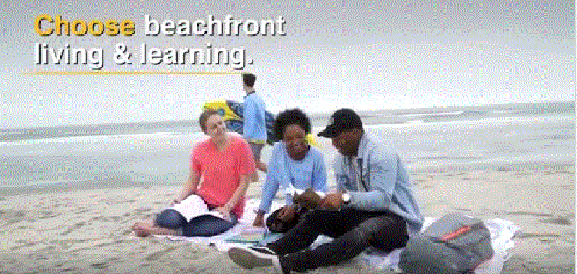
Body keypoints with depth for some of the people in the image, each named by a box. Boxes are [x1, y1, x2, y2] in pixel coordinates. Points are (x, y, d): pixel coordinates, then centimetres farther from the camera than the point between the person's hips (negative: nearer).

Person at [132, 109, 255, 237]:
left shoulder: (239, 145, -8)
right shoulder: (199, 148, 3)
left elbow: (244, 182, -8)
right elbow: (192, 182, 8)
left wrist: (228, 207, -16)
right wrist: (179, 199, -10)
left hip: (230, 209, -2)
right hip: (202, 201, 2)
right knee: (171, 218, -29)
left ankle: (156, 230, -15)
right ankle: (156, 223, 6)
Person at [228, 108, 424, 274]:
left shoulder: (381, 154, -16)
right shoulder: (343, 157, 10)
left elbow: (382, 198, -27)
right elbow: (343, 200, 8)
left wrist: (345, 198, -38)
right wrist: (319, 201, -12)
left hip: (397, 220, -8)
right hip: (364, 214, 8)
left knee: (364, 231, -40)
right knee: (315, 217, -9)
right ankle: (271, 251, -31)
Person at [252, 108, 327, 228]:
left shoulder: (316, 156, -12)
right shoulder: (278, 150, -4)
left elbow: (319, 191, -10)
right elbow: (270, 185, 4)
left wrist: (296, 207, -22)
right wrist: (261, 213, 3)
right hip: (291, 208, 4)